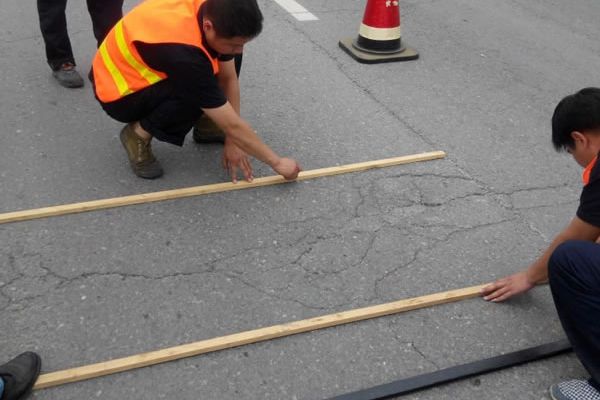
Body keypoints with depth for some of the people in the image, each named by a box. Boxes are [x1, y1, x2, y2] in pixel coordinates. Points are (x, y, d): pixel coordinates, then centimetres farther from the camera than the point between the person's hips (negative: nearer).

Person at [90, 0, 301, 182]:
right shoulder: (183, 53, -40)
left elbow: (229, 78, -8)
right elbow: (232, 125, -32)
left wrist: (232, 142, -8)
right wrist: (277, 162, -22)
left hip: (148, 69, 8)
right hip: (119, 92, -7)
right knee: (197, 95, -32)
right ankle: (139, 133, -10)